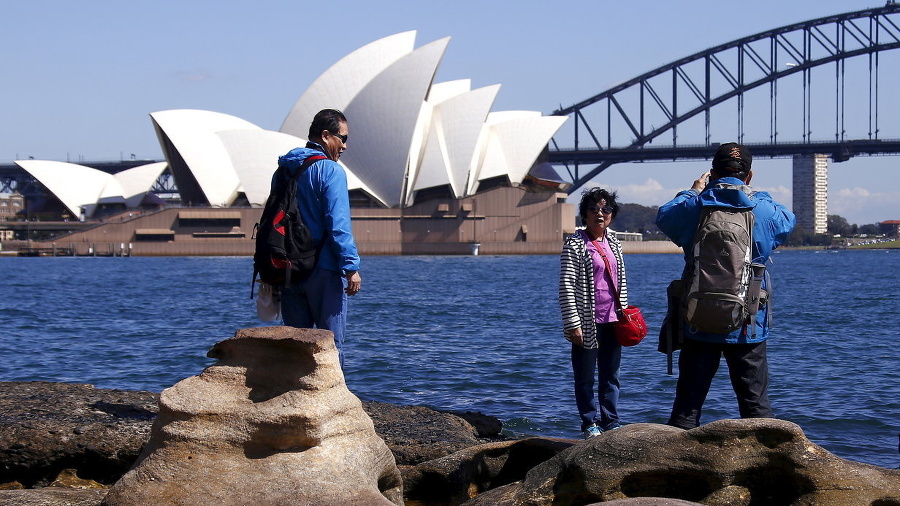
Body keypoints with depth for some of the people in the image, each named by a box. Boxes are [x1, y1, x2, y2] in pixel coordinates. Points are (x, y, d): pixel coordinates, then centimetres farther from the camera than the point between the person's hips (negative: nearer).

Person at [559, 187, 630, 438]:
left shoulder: (613, 241, 11)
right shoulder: (575, 244, -8)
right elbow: (566, 287, -12)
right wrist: (573, 323, -16)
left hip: (612, 319, 6)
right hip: (588, 322, -6)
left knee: (611, 375, 10)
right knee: (585, 378, 2)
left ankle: (611, 421, 18)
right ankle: (590, 423, 12)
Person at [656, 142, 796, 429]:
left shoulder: (693, 208, -5)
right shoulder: (764, 210, -4)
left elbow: (663, 216, 17)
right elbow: (788, 222, 19)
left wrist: (694, 191, 29)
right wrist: (760, 196, 31)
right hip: (748, 327, 0)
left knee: (687, 404, 6)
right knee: (756, 405, 6)